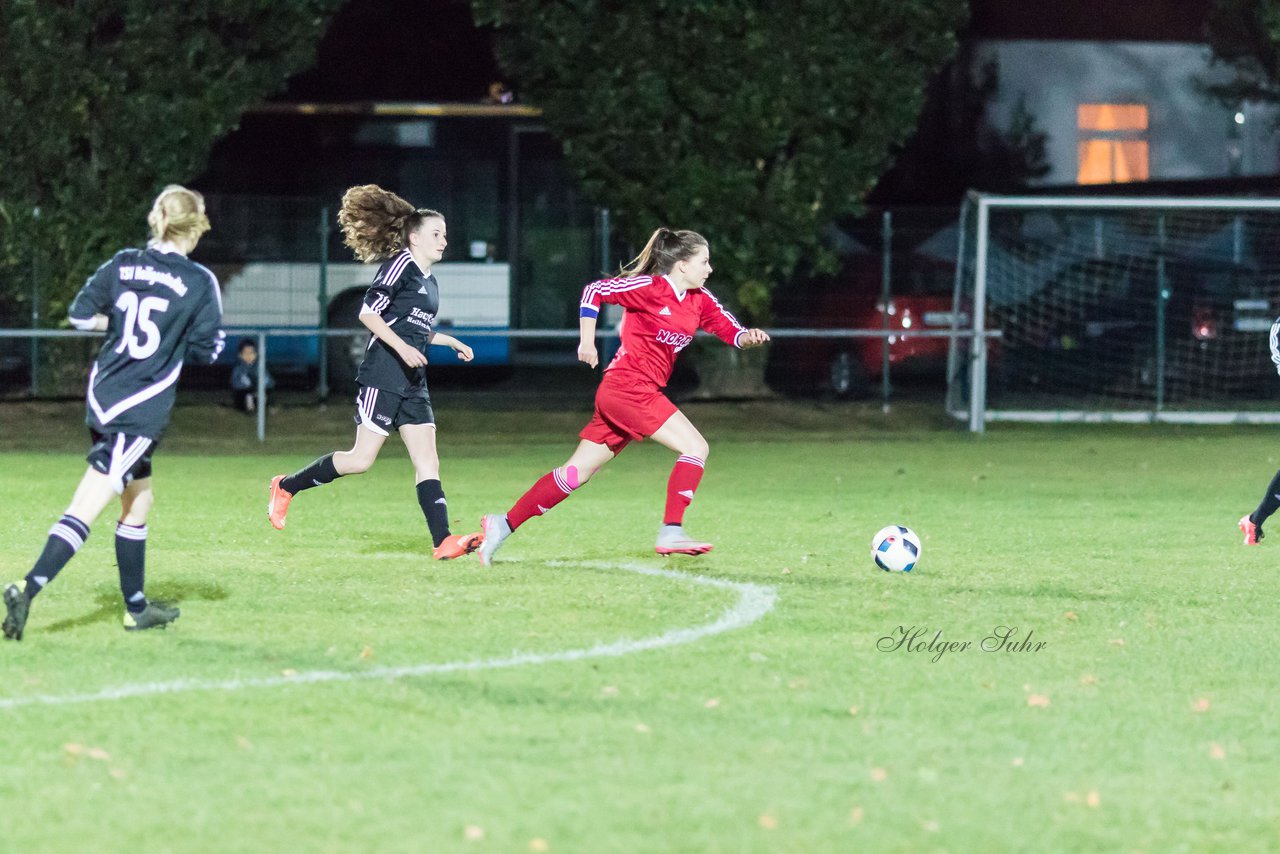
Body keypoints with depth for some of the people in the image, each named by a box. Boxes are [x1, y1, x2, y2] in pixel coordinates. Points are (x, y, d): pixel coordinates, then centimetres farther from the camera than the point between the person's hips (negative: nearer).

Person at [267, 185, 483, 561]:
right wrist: (402, 347, -22)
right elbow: (368, 312, -15)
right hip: (382, 378, -9)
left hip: (412, 384, 9)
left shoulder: (429, 282, 19)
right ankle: (287, 487, 9)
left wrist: (450, 342, 28)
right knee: (362, 459, -8)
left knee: (427, 461, -3)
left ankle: (443, 541, -11)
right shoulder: (401, 264, -7)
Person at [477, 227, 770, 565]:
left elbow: (730, 330, 10)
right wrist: (587, 342, -14)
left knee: (576, 473, 8)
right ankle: (671, 532, -16)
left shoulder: (699, 300, 11)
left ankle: (504, 525, 10)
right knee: (695, 447, -13)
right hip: (627, 388, -8)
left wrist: (748, 337, -13)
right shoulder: (650, 287, -11)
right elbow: (594, 291, -10)